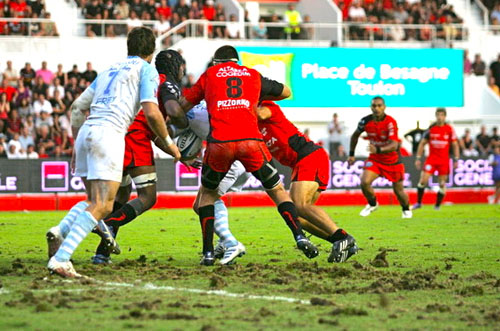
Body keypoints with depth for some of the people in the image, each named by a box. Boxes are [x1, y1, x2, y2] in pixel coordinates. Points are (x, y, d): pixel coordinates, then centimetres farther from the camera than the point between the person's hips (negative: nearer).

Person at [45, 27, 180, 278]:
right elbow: (151, 113, -6)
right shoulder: (146, 69, 7)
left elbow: (77, 107, 26)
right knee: (102, 206, -10)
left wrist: (78, 147, 31)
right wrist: (169, 143, 7)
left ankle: (59, 231, -8)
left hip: (86, 132, 7)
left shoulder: (109, 70, 27)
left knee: (95, 200, 19)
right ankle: (59, 260, -24)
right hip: (109, 133, -7)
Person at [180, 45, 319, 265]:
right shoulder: (253, 75, 25)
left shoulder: (209, 74, 21)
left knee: (207, 193, 21)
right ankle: (300, 237, 0)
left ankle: (208, 252, 10)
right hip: (250, 140, 1)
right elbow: (286, 92, 39)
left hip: (219, 142, 0)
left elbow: (184, 105, 23)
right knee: (277, 190, 17)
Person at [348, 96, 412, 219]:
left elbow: (394, 145, -35)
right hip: (374, 159, 3)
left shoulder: (390, 122, -25)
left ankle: (406, 209, 38)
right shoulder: (366, 121, -11)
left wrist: (378, 149, -51)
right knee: (365, 182, -20)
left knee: (398, 190, 6)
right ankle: (372, 204, 10)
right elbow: (355, 135, 10)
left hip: (392, 160, -3)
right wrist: (351, 154, 10)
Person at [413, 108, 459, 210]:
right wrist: (418, 158, 3)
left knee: (442, 183, 0)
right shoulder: (431, 129, 1)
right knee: (423, 180, -11)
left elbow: (455, 145, 4)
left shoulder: (449, 129, -1)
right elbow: (422, 143, 7)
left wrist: (456, 160, -2)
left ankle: (437, 205, 14)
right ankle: (418, 202, 2)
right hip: (431, 158, 0)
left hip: (444, 160, 0)